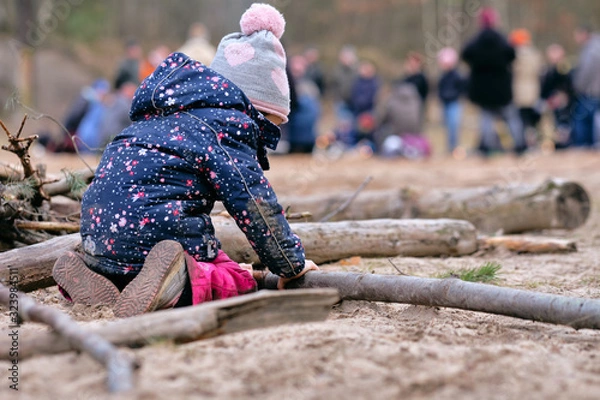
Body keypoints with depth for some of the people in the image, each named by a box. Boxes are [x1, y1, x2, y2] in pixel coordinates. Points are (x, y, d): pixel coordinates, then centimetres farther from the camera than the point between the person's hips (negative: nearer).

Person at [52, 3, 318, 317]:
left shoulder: (164, 115, 24)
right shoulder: (227, 124, -4)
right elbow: (252, 200, -9)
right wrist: (292, 263, 2)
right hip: (154, 229, -8)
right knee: (240, 284, 1)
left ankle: (90, 273, 3)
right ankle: (177, 285, -29)